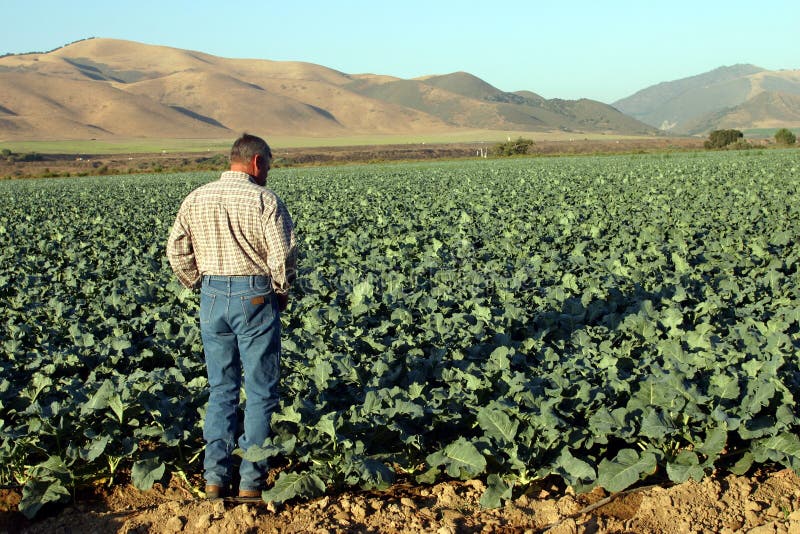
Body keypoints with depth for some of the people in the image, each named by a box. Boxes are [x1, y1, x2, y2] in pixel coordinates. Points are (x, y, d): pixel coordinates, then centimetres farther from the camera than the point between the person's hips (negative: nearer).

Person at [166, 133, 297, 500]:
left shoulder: (196, 199, 6)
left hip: (212, 296, 5)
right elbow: (282, 254, -16)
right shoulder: (263, 199, -9)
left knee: (221, 388, 13)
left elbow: (176, 251, 6)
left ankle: (214, 478, 14)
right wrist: (281, 290, 0)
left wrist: (201, 286, 15)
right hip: (255, 296, -4)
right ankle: (251, 481, 10)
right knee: (260, 391, 6)